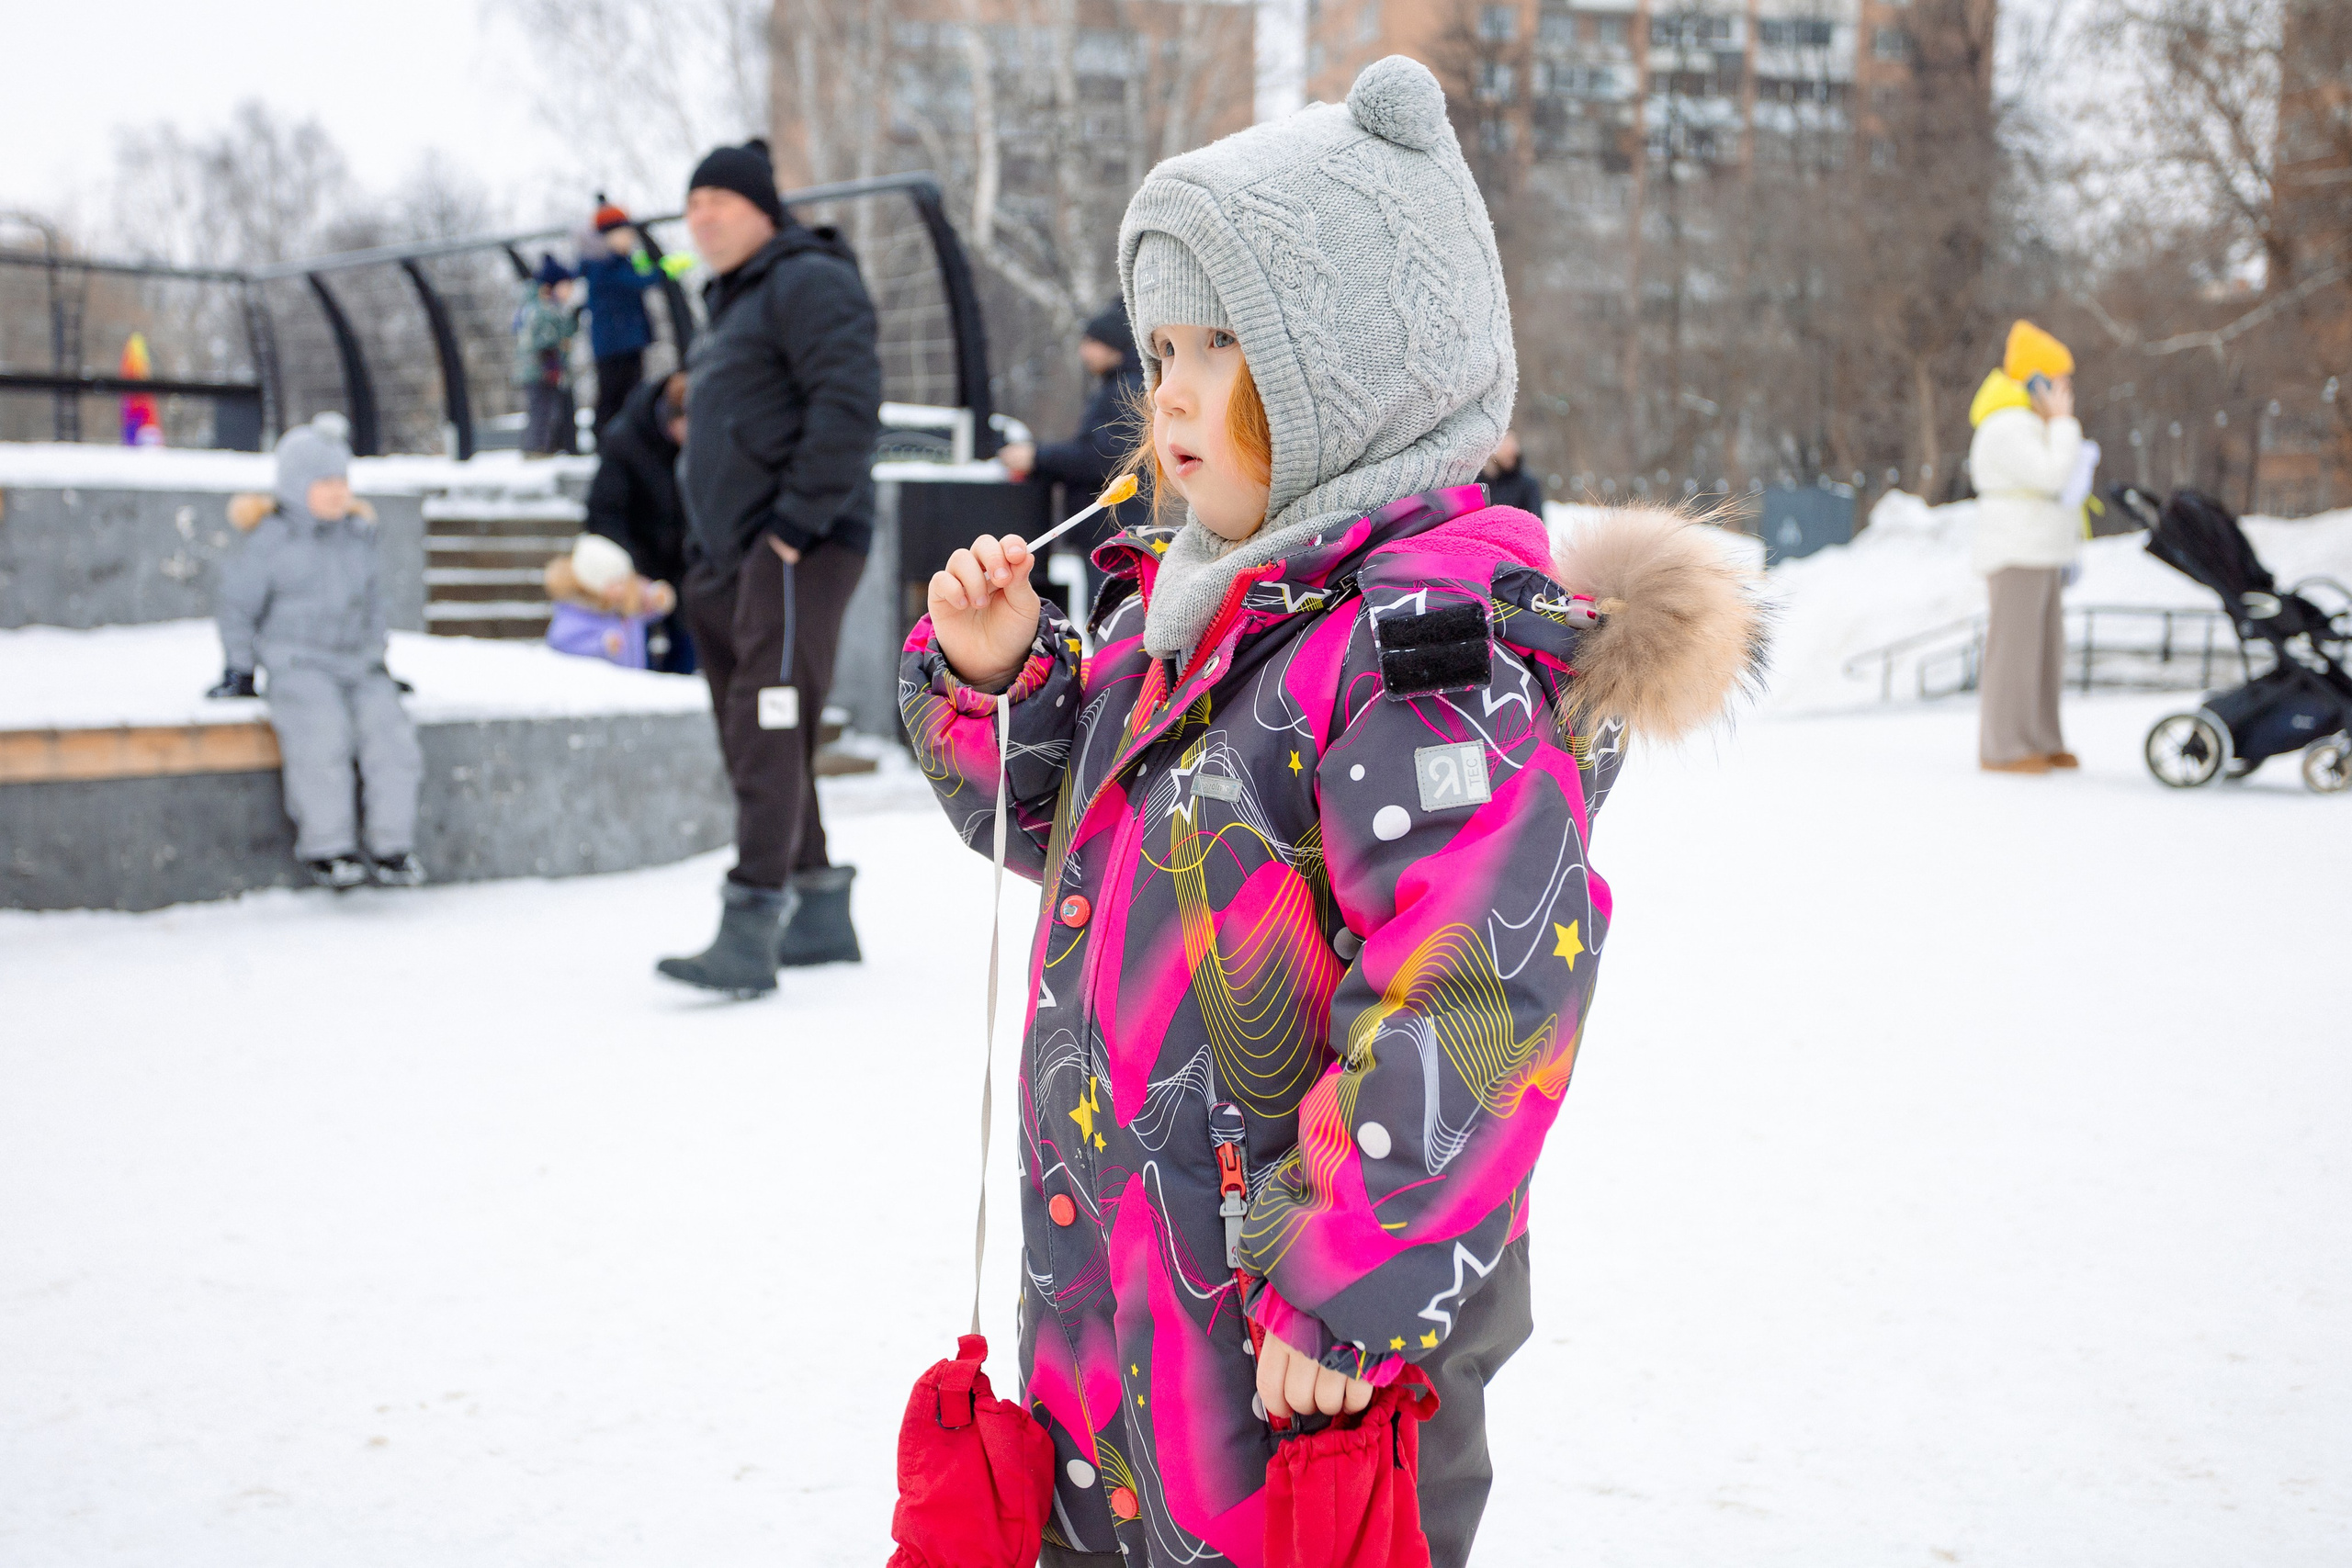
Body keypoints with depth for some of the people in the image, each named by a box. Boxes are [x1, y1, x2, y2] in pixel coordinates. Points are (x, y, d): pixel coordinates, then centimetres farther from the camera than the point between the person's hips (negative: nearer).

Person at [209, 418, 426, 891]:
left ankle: (392, 847, -17)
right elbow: (237, 606, 7)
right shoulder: (270, 541, -1)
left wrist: (378, 658, 25)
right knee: (323, 732, -32)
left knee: (388, 728, -23)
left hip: (358, 663, 4)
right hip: (298, 662, -4)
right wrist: (241, 670, 7)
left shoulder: (359, 535, 14)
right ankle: (327, 849, -25)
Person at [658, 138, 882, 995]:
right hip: (732, 554, 10)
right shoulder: (731, 302, 25)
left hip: (798, 548, -10)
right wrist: (702, 546, 18)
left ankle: (751, 930, -24)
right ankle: (819, 912, 19)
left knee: (768, 727, -18)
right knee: (748, 738, 10)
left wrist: (798, 521, -22)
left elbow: (849, 403, -19)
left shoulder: (807, 282, -5)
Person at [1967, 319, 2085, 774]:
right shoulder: (2007, 427, -15)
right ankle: (2000, 749, -5)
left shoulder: (2031, 424, 18)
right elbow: (2051, 475, -23)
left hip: (2041, 555, 10)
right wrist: (2063, 422, -14)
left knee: (2046, 649, 11)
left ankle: (2041, 742, 17)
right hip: (2015, 553, -10)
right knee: (2013, 648, -8)